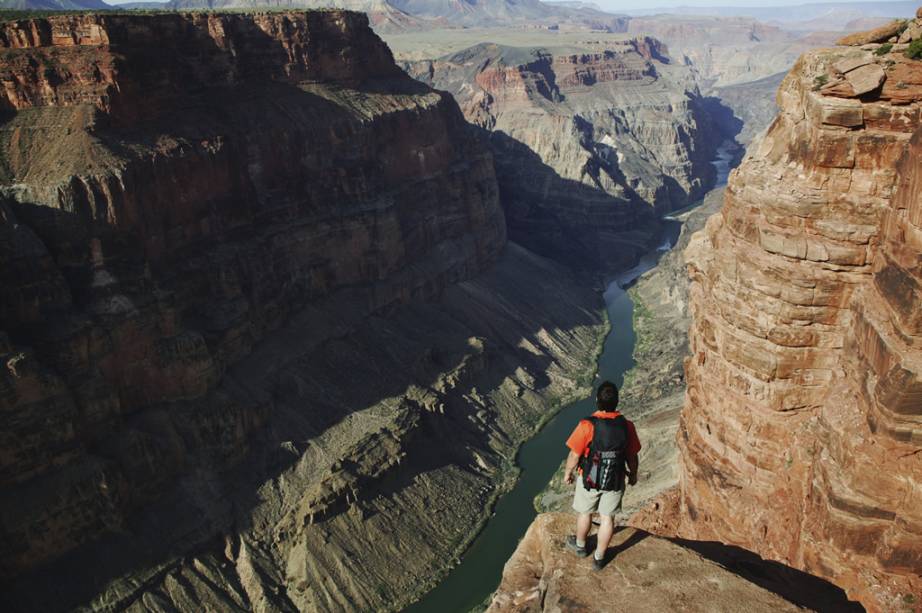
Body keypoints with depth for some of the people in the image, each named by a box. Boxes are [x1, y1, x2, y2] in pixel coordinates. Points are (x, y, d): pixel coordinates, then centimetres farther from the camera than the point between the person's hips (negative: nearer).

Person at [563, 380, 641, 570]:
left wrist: (567, 472, 2)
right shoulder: (627, 426, -17)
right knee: (607, 517, 18)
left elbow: (574, 455, -17)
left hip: (589, 479, -2)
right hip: (615, 481, 2)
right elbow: (632, 456, -4)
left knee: (585, 513, 22)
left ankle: (580, 545, 46)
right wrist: (633, 474, 16)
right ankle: (599, 557, 34)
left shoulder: (587, 426, -26)